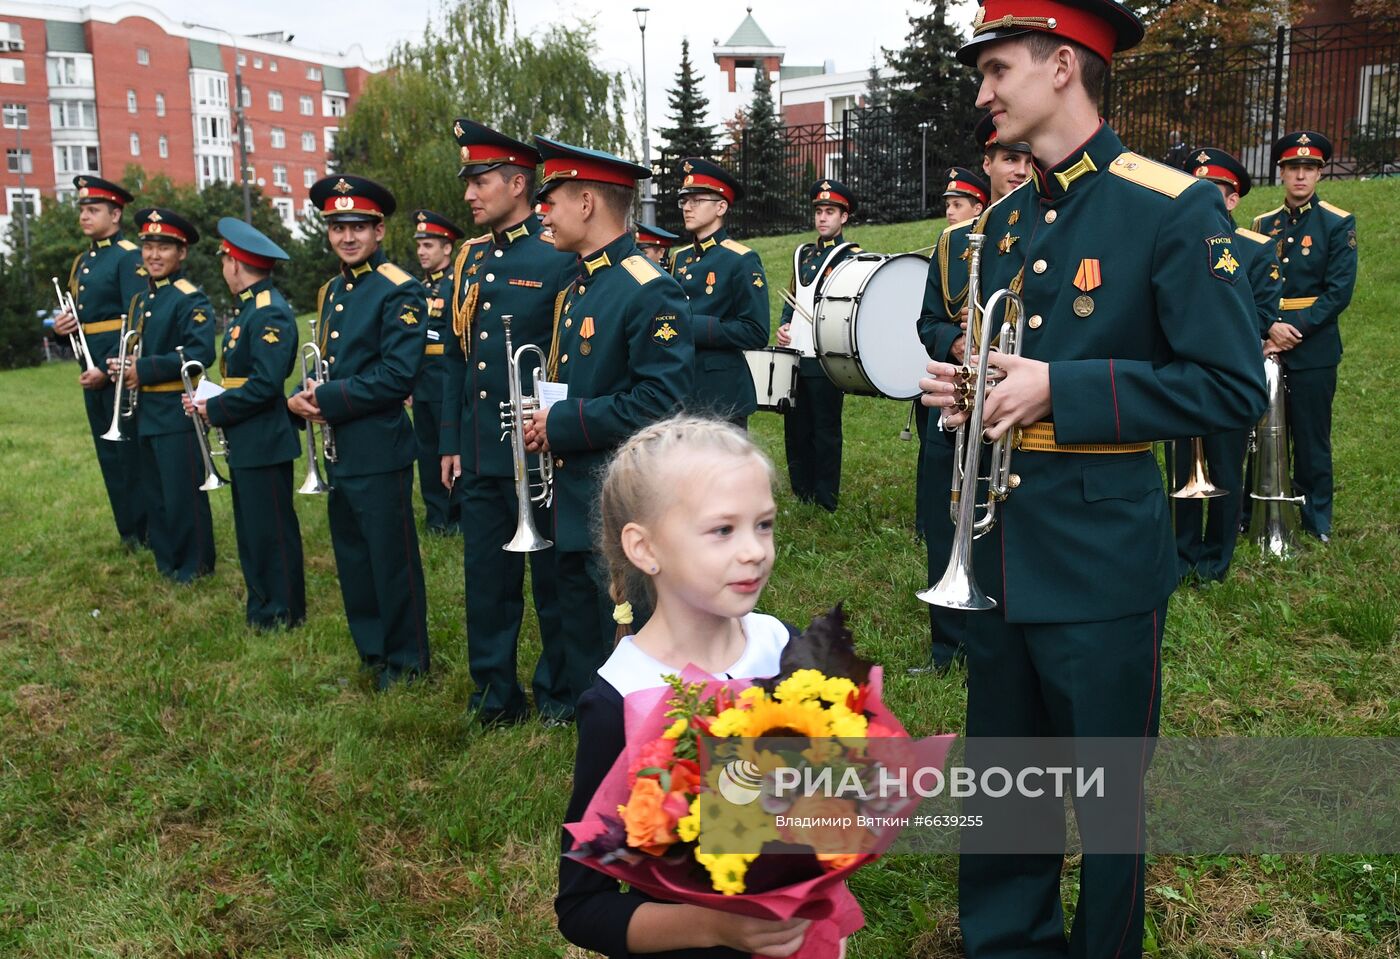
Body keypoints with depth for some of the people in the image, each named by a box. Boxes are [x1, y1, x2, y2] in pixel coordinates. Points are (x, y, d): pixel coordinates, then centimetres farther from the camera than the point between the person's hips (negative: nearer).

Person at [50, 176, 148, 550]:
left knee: (132, 452, -2)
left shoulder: (129, 257, -10)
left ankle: (147, 532, 8)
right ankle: (128, 531, 21)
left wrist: (108, 368, -20)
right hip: (91, 370, 9)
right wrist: (61, 326, 0)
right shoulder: (81, 262, 17)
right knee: (109, 454, 12)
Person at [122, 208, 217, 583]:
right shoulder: (140, 300, 14)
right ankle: (167, 560, 27)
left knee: (184, 493, -2)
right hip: (146, 412, 8)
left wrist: (144, 370, -23)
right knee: (156, 492, 15)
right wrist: (121, 366, 0)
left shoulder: (192, 299, -12)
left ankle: (194, 566, 10)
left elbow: (201, 354, -23)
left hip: (177, 411, -8)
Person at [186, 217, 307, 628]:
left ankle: (283, 614, 12)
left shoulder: (271, 313, -18)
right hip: (245, 443, 10)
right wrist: (212, 403, 1)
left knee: (272, 531, 0)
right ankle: (262, 608, 27)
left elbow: (264, 385, -25)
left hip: (264, 443, -10)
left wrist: (213, 409, -16)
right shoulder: (248, 307, 13)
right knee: (251, 531, 16)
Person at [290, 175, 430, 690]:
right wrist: (305, 397, -1)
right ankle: (371, 649, 30)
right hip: (338, 449, 8)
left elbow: (397, 375, -20)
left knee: (392, 557, 2)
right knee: (352, 556, 16)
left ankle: (406, 659, 17)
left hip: (380, 450, -8)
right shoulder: (330, 291, 14)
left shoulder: (400, 291, -12)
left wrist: (329, 399, -17)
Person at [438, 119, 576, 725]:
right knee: (487, 580, 13)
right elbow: (457, 358, 15)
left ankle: (560, 694, 25)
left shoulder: (560, 256, -9)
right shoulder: (469, 260, 11)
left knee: (553, 579, 8)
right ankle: (495, 696, 28)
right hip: (478, 454, 6)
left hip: (541, 453, -6)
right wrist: (450, 443, 12)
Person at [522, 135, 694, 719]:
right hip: (576, 495, 9)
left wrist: (565, 425, -21)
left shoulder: (649, 291, -18)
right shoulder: (580, 284, 12)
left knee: (622, 624, 4)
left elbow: (662, 399, -25)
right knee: (579, 615, 21)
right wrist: (545, 419, 4)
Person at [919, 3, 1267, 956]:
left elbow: (1234, 389, -15)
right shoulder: (1007, 218, 10)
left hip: (1099, 556, -6)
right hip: (998, 547, 7)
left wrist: (1060, 391, -21)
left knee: (1107, 796, 11)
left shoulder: (1176, 208, -11)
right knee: (999, 779, 19)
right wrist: (964, 385, -2)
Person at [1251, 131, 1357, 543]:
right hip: (1266, 349, 3)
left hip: (1314, 351, -3)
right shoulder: (1264, 224, 10)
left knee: (1312, 438, 3)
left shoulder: (1338, 224, 0)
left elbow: (1338, 292, -7)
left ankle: (1317, 520, 14)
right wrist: (1271, 327, -11)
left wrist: (1293, 331, -15)